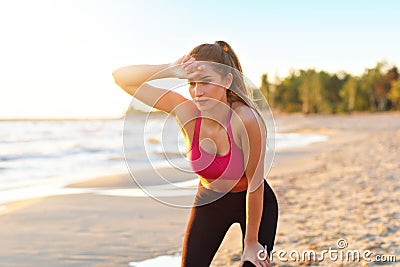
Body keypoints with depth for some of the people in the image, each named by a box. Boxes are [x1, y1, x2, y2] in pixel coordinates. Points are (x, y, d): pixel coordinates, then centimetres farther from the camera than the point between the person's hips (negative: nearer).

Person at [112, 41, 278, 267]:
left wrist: (251, 242, -14)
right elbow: (121, 78, -21)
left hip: (253, 203, -3)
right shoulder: (186, 112, -23)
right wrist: (172, 71, -37)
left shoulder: (247, 120, -33)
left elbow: (255, 183, -22)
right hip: (210, 200, 3)